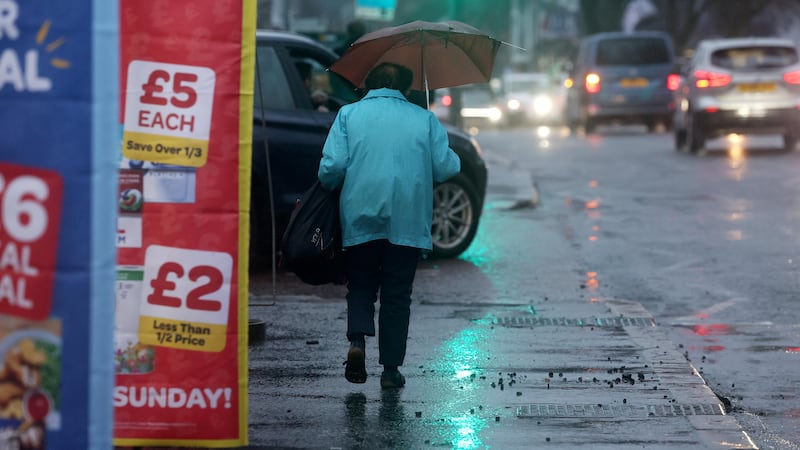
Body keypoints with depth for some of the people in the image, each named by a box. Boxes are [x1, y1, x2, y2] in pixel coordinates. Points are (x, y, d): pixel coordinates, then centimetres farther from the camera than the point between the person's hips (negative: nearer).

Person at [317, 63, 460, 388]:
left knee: (361, 285, 14)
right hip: (408, 222, 0)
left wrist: (328, 187, 16)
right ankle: (391, 368, 5)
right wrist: (455, 160, 23)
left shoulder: (349, 114, 5)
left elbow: (332, 166, -5)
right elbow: (445, 169, 2)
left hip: (360, 218, 0)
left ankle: (357, 340, -12)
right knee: (397, 294, 8)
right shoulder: (424, 119, 8)